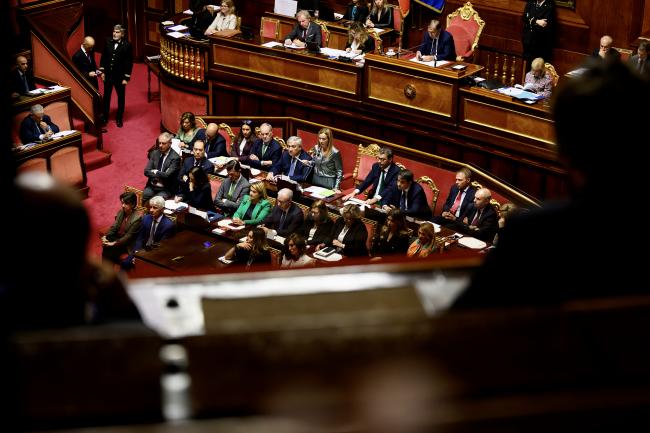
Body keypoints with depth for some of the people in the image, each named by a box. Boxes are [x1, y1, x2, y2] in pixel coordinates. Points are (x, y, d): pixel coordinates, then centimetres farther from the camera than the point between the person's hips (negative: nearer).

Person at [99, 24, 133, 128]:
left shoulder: (127, 45, -15)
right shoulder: (108, 42, -5)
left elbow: (129, 62, -12)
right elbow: (103, 56, 5)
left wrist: (126, 78, -13)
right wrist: (102, 71, 2)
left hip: (120, 76, -3)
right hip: (108, 75, 3)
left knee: (121, 97, 12)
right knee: (106, 96, 15)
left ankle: (119, 118, 27)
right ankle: (105, 117, 29)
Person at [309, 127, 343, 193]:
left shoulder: (335, 152, -18)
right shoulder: (316, 148, -2)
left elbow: (339, 171, -12)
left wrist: (336, 187, -16)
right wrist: (308, 162, -7)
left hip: (328, 182, -5)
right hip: (316, 179, 5)